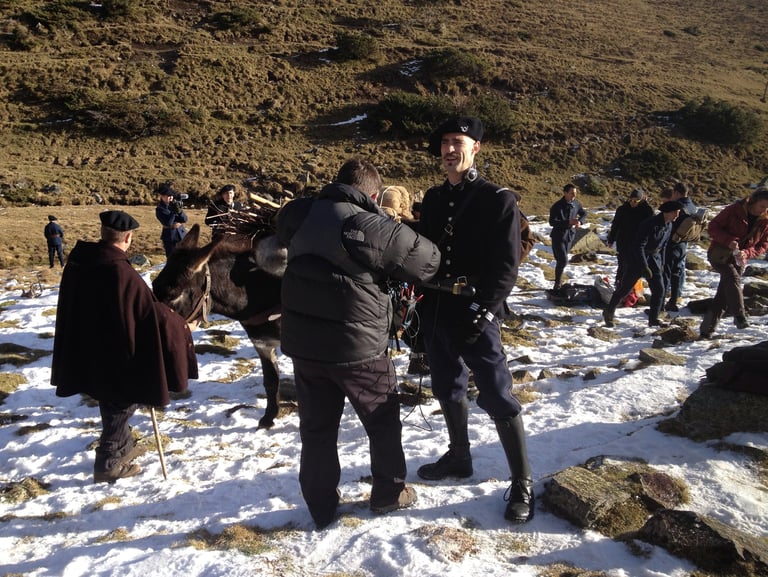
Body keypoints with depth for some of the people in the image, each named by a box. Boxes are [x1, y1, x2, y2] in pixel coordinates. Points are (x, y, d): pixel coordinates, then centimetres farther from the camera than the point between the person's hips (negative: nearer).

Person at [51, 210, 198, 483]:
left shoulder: (78, 261, -3)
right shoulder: (120, 272, -28)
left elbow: (74, 305, 11)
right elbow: (152, 311, -21)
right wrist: (182, 327, -3)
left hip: (84, 351, 8)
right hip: (113, 355, -8)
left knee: (113, 402, 25)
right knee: (121, 405, 11)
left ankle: (122, 447, 44)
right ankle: (108, 464, 23)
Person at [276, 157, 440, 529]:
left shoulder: (298, 216, -1)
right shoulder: (371, 227, -18)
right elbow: (428, 260, -8)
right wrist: (392, 270, 12)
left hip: (303, 342, 5)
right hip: (358, 346, -5)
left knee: (316, 426, 17)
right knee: (383, 421, 18)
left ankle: (321, 506, 28)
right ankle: (389, 493, 33)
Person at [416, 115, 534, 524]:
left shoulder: (498, 200, -6)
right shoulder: (434, 199, 12)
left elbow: (507, 265, -12)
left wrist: (482, 312, -20)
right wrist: (422, 307, 7)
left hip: (475, 317, -6)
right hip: (436, 313, 6)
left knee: (497, 398, -3)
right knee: (448, 390, 18)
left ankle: (522, 484, 10)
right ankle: (459, 458, 38)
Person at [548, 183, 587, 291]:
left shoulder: (576, 204, 1)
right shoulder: (557, 206, -16)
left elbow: (584, 214, 17)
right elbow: (552, 222, -22)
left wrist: (580, 221, -4)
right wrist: (568, 222, -29)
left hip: (570, 236, 6)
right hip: (558, 237, -6)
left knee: (562, 261, 13)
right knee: (563, 260, -13)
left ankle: (559, 281, 28)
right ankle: (558, 283, 1)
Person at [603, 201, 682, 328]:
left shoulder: (669, 226, 2)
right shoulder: (649, 224, -23)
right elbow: (639, 247, -23)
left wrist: (662, 264, 14)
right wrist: (645, 267, -24)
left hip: (654, 259, 7)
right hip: (638, 259, -7)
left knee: (659, 289, -1)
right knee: (624, 288, 0)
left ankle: (653, 319, 10)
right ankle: (609, 313, 16)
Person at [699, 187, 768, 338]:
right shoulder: (734, 210, -11)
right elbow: (713, 227, -9)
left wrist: (747, 252, -16)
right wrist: (728, 240, -25)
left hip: (739, 259, 4)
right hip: (720, 254, -4)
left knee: (724, 295, 1)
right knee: (732, 278, -31)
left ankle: (707, 329, 7)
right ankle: (739, 316, -34)